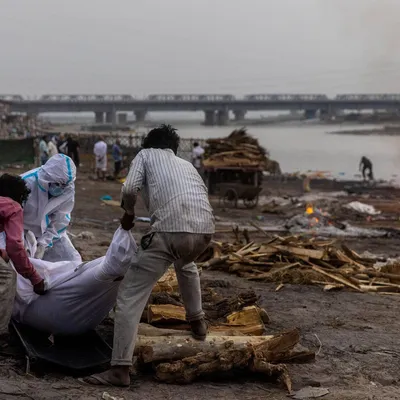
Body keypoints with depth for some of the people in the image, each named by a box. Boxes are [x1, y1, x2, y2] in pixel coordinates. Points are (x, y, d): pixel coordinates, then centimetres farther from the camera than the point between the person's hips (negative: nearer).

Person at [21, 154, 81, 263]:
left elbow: (60, 221, -13)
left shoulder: (68, 190, -20)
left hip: (49, 230, 3)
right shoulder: (27, 182, -31)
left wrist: (43, 245, -20)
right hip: (24, 229, -3)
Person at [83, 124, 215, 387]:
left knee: (131, 294, 2)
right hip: (204, 229, 6)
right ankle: (198, 322, 48)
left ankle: (120, 369, -4)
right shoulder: (186, 164, 35)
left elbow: (130, 189, 3)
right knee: (186, 264, 42)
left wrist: (128, 213, 23)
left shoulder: (146, 154, 21)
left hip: (171, 230, -5)